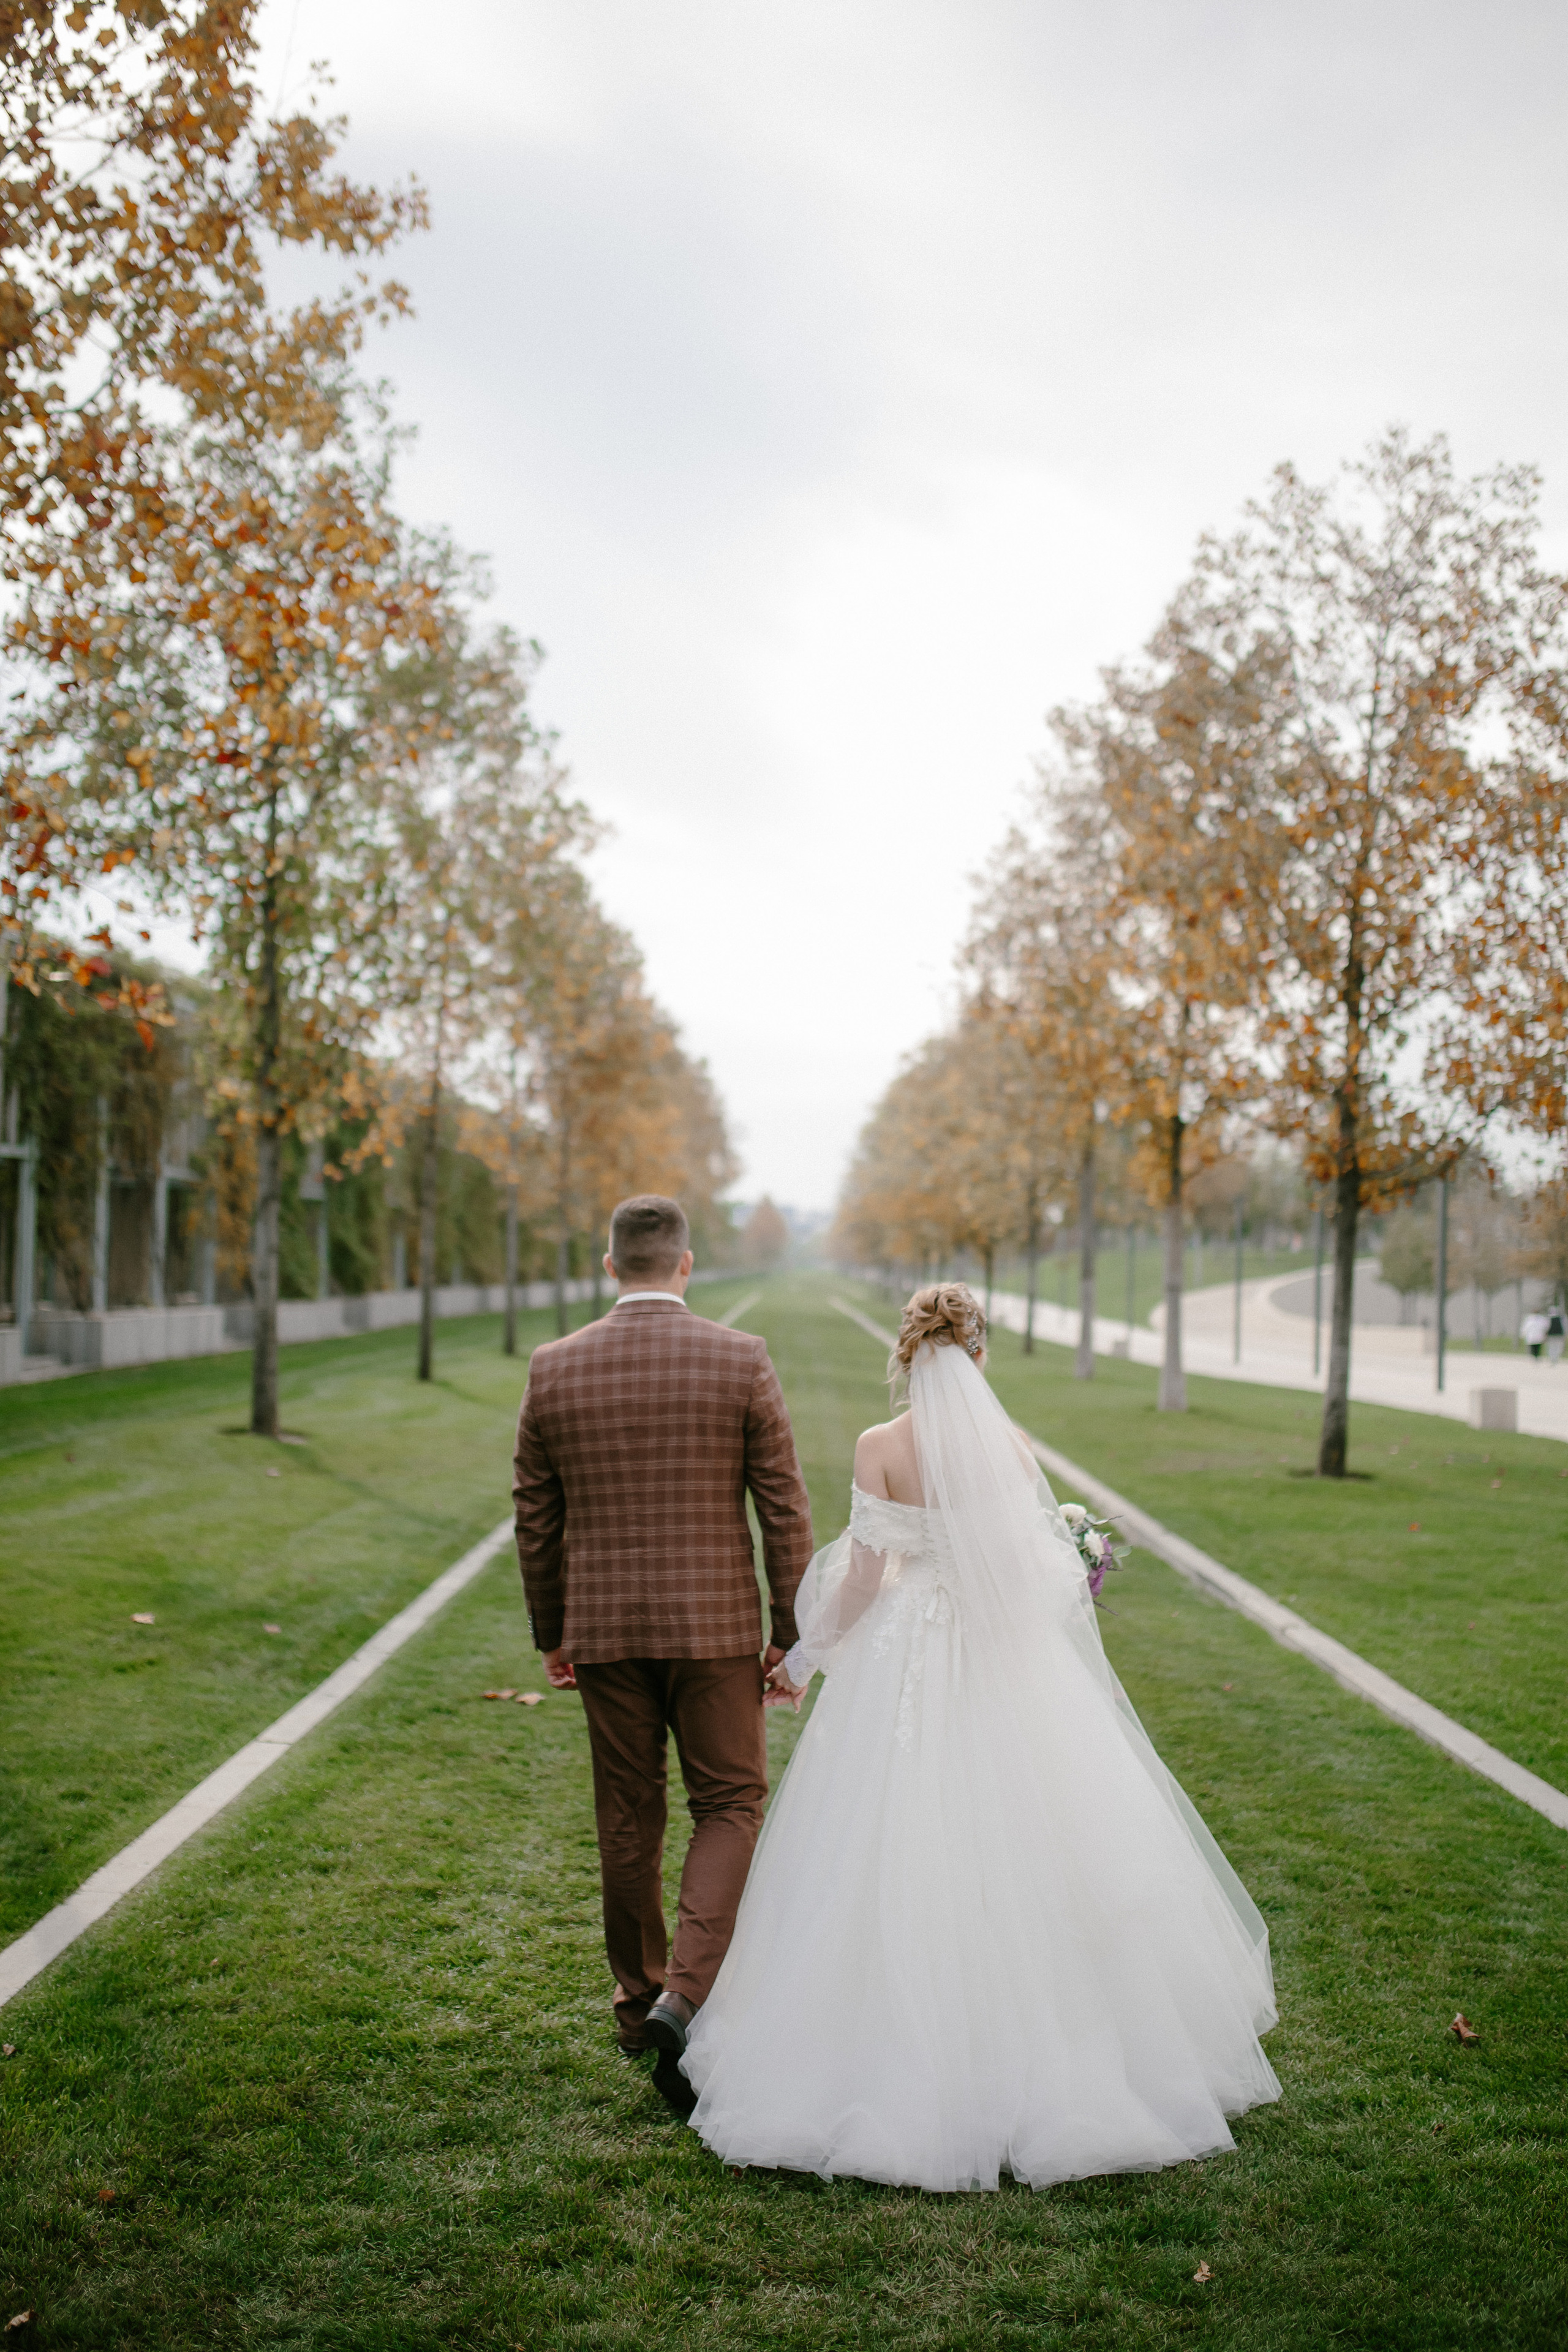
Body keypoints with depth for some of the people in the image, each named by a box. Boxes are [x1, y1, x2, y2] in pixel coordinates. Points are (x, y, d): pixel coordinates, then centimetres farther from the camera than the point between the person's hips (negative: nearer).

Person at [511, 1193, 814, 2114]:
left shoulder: (555, 1368, -2)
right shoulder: (743, 1361, -8)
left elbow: (537, 1518, 4)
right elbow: (785, 1509, -7)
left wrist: (552, 1633, 15)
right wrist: (793, 1632, 2)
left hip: (604, 1626, 3)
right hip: (714, 1623, -2)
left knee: (628, 1818, 15)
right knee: (730, 1805, 10)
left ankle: (640, 2001, 29)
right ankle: (685, 1997, -6)